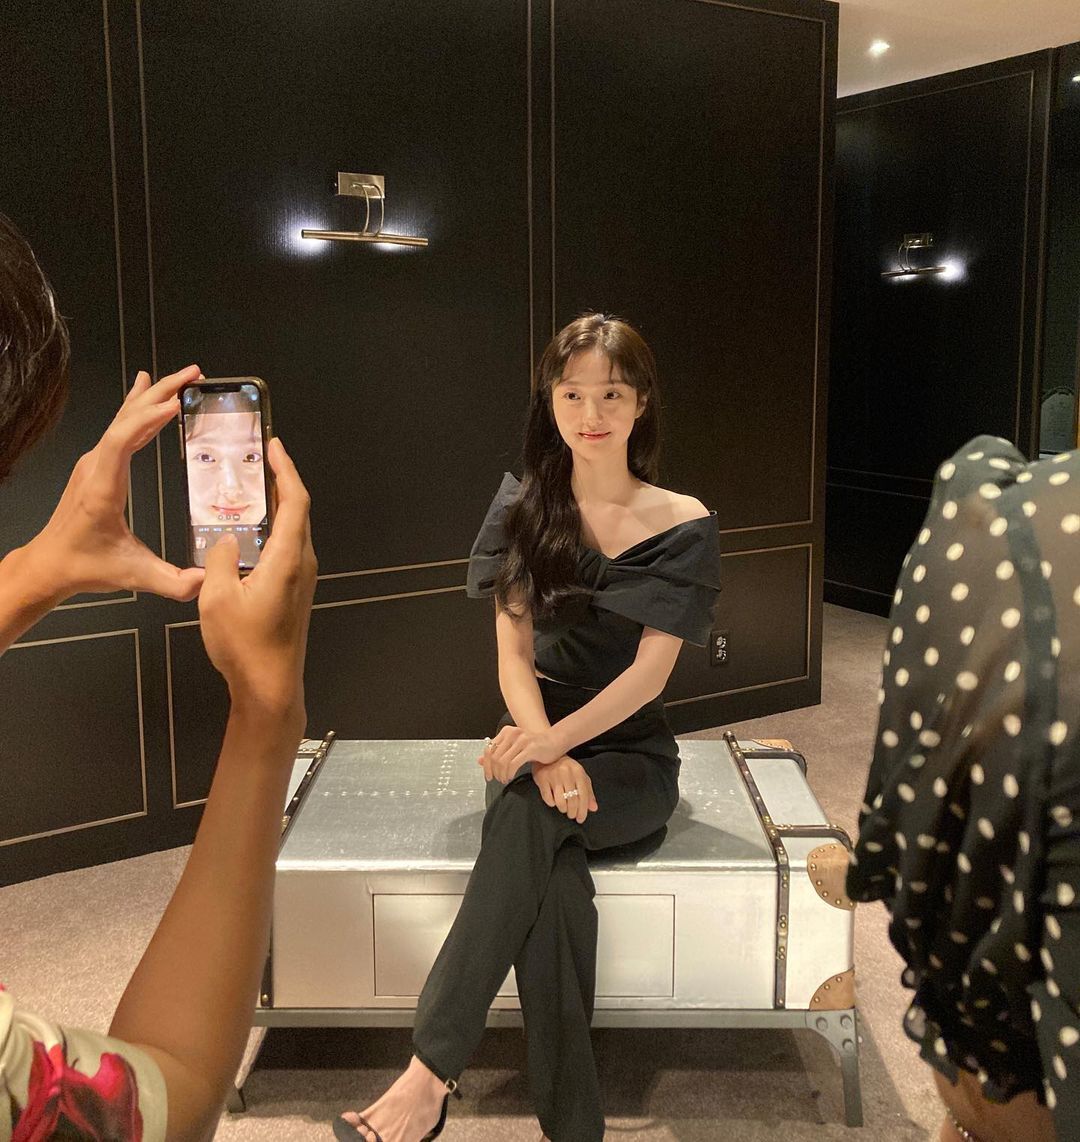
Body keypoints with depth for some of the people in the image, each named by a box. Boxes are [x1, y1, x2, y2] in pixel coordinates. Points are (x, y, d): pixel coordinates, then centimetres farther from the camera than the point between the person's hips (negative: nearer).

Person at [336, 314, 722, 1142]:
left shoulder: (682, 526, -2)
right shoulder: (524, 512, 4)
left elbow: (650, 670, -10)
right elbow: (513, 655, -2)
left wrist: (557, 741, -27)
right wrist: (547, 756, -21)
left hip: (631, 751, -1)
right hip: (537, 738, 2)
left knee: (527, 816, -34)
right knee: (551, 872, -32)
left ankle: (431, 1073, -33)